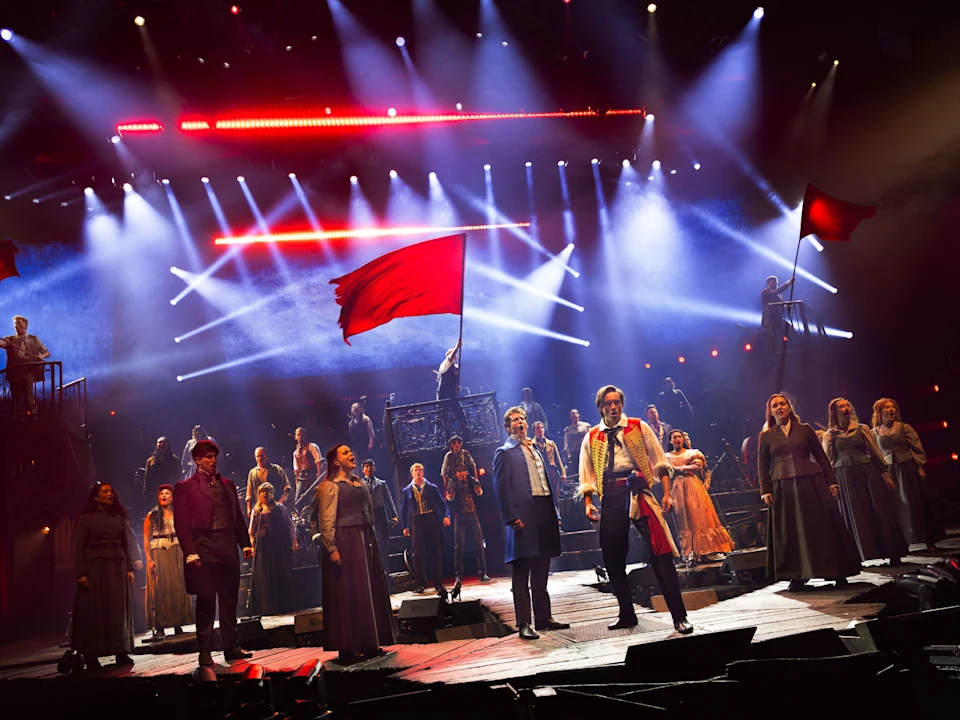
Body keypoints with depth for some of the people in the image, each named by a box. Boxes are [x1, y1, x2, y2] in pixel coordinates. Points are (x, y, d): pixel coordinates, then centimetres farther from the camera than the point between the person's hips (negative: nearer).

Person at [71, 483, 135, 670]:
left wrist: (129, 568, 6)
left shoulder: (119, 517, 12)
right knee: (95, 610, -2)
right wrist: (81, 573, -12)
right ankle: (91, 655, 5)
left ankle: (121, 652, 7)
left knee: (119, 610, 3)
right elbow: (78, 548, -4)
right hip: (95, 568, -4)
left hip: (118, 568, 4)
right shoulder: (87, 519, -1)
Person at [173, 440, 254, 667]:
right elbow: (181, 523, -5)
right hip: (204, 551, -5)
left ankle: (231, 647, 17)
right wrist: (190, 552, -13)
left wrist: (245, 543, 8)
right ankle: (205, 652, 9)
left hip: (228, 549, 5)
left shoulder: (227, 484, 16)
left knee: (229, 601, 9)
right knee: (206, 602, 1)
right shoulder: (185, 487, 1)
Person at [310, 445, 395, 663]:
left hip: (365, 540, 8)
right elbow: (327, 521, -13)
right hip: (344, 542, -7)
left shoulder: (361, 484, 15)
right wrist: (331, 548, -19)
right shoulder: (330, 486, -7)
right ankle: (347, 647, 1)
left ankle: (369, 643, 17)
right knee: (347, 593, -5)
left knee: (370, 591, 9)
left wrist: (370, 536, 15)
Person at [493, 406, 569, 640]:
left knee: (541, 573, 13)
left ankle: (543, 617, 21)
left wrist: (555, 513, 13)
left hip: (545, 514, 7)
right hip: (524, 518, -7)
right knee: (522, 574, -3)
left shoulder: (535, 449, 21)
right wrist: (512, 518, -16)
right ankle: (524, 623, 1)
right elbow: (501, 487, -8)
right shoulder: (505, 452, -1)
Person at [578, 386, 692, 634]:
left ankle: (679, 616, -2)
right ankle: (626, 614, 27)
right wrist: (588, 503, -2)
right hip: (610, 498, 3)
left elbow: (660, 462, 3)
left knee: (660, 554, -9)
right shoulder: (592, 437, 10)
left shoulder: (639, 427, 4)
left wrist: (667, 494, -6)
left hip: (638, 492, -3)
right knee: (613, 559, 10)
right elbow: (587, 475, 10)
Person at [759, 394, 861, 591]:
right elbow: (762, 466, 7)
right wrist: (765, 490, -2)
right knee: (790, 530, 2)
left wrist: (831, 481, 2)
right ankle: (797, 577, 8)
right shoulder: (766, 436, 9)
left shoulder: (805, 429, 10)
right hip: (783, 487, 0)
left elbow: (821, 457, 9)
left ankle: (837, 572, 11)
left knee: (822, 526, 1)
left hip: (811, 483, 0)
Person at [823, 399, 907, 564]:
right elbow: (828, 462, 5)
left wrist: (886, 475, 4)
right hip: (845, 477, 0)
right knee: (856, 515, 4)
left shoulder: (862, 429, 6)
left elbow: (876, 452, 7)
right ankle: (863, 552, 13)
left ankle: (893, 554, 11)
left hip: (868, 473, 1)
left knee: (879, 512, 2)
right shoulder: (829, 435, 5)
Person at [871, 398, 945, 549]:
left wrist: (920, 467, -9)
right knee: (898, 506, 4)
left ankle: (929, 540, 11)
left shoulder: (904, 427, 0)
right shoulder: (875, 432, 3)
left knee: (917, 503, 3)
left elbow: (917, 448, -2)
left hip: (908, 468, -1)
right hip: (889, 472, 1)